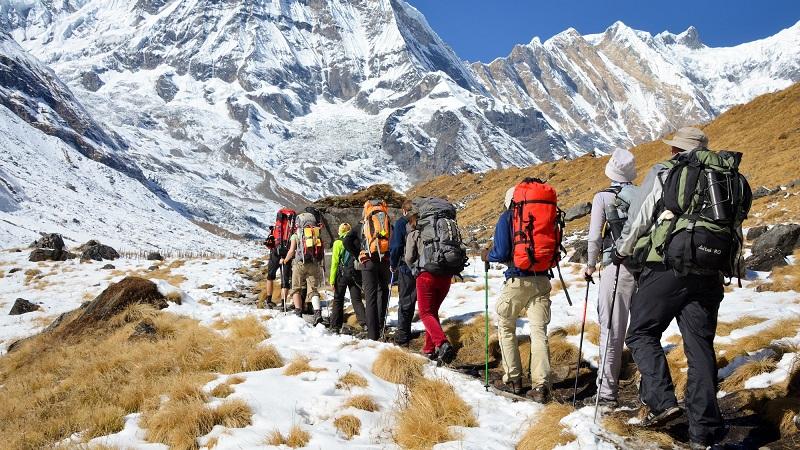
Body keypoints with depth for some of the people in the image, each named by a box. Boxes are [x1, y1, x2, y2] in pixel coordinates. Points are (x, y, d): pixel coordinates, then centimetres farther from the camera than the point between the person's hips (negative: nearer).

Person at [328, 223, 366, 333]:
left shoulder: (338, 243, -3)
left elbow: (335, 262, -5)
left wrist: (332, 279, -4)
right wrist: (362, 276, 9)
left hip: (342, 274, -2)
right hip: (355, 274, 2)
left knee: (338, 300, 8)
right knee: (357, 300, 6)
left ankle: (335, 326, 6)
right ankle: (364, 322, -9)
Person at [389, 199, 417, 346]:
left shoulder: (401, 222, -3)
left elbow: (396, 246, -9)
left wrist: (393, 264, 4)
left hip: (407, 267, -3)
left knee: (406, 302, 4)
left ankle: (402, 336, 7)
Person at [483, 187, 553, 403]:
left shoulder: (507, 217, -2)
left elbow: (501, 253, -10)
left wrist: (487, 256, 10)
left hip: (518, 281, -3)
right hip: (542, 280, 4)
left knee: (506, 328, 15)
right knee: (539, 332, 2)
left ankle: (512, 379, 16)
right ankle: (541, 386, -6)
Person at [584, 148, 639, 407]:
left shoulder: (602, 197, -3)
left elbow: (594, 238, -5)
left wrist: (590, 266, 9)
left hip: (616, 267, -3)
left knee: (612, 331, 1)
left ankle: (608, 392, 3)